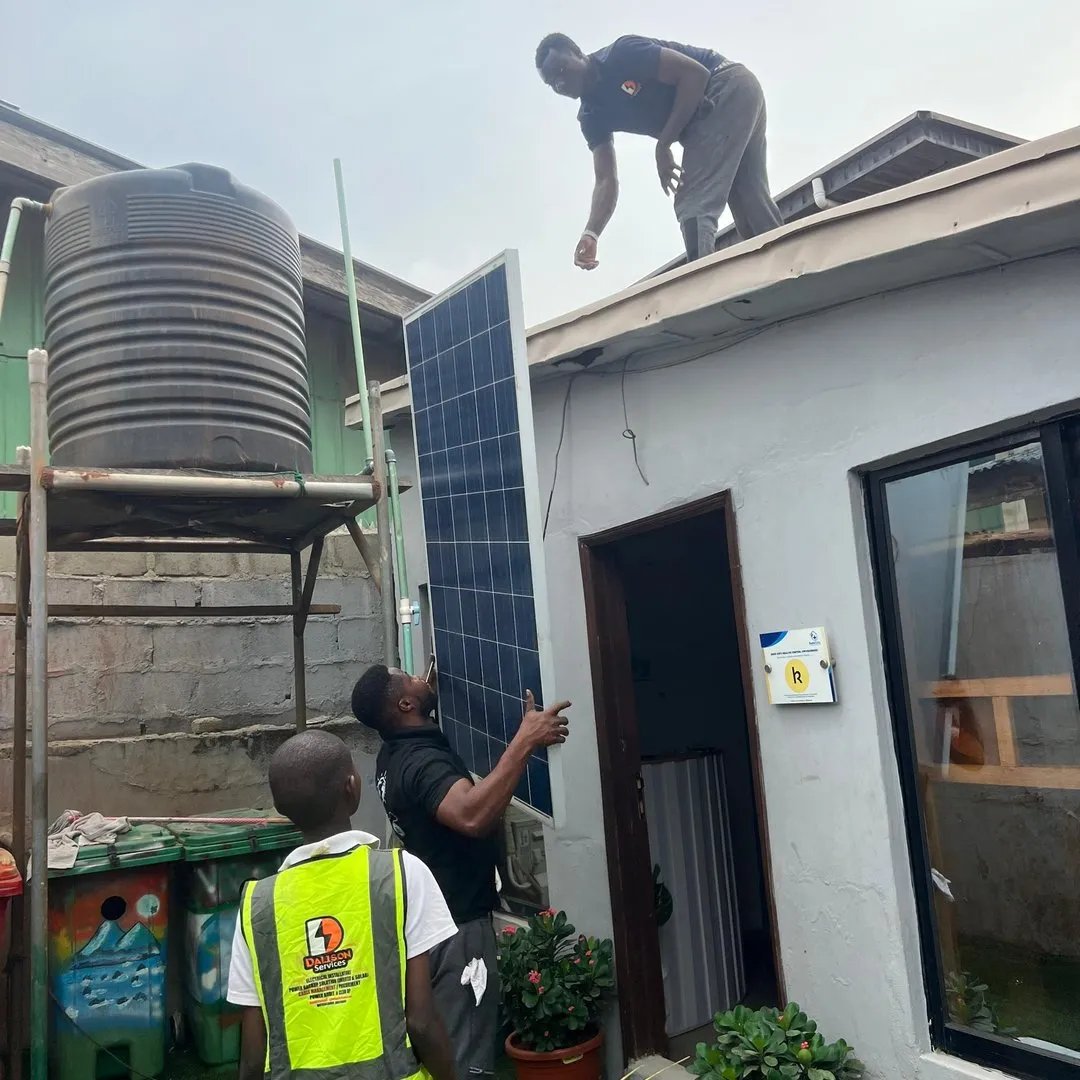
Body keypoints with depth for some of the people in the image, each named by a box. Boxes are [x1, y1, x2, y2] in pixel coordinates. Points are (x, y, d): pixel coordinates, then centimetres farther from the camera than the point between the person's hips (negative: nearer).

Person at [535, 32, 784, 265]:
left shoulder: (623, 53, -17)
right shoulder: (591, 116, 4)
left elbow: (696, 73, -20)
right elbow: (606, 180, -2)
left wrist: (663, 145, -21)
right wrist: (591, 234, -20)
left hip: (730, 89, -9)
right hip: (706, 122, 9)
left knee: (693, 205, -20)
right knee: (752, 206, 6)